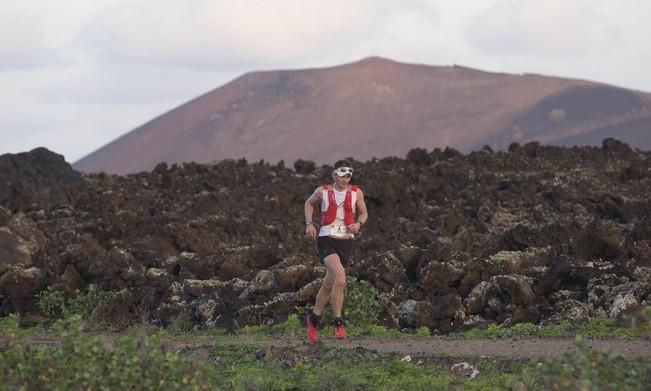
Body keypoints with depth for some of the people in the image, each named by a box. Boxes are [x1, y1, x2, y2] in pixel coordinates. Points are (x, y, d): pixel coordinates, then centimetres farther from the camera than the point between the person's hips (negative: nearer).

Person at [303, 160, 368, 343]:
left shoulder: (356, 193, 3)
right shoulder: (323, 191, -1)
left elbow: (364, 213, 16)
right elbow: (309, 203, 18)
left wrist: (359, 224, -6)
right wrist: (309, 223, 5)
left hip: (346, 241, 3)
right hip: (326, 240, -3)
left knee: (329, 285, 10)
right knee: (340, 278, -25)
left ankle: (313, 319, 30)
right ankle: (338, 323, -18)